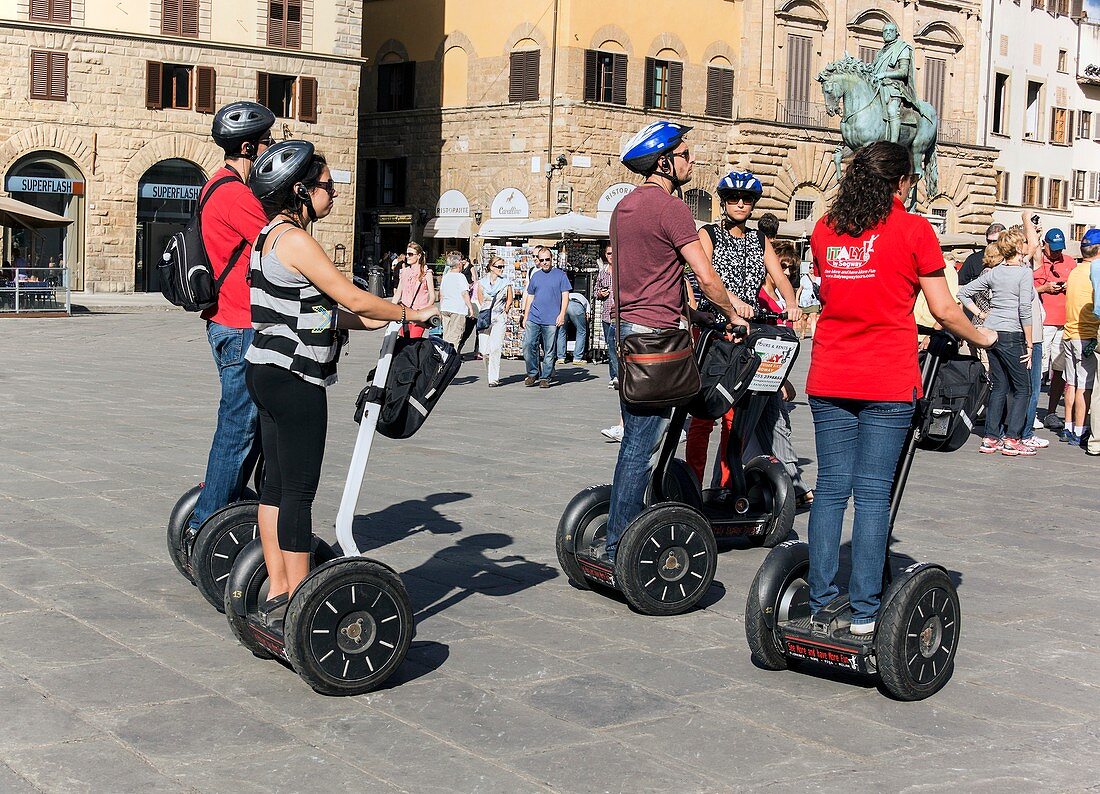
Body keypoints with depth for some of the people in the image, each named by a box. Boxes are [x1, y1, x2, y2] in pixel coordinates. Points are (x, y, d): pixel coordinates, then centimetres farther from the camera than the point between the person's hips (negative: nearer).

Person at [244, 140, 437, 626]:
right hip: (294, 379, -10)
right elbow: (353, 299, -16)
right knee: (299, 491, -5)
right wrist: (409, 314, -2)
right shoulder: (295, 240, -16)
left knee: (276, 485, 12)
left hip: (267, 373, 10)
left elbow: (317, 312, 17)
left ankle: (277, 594, 18)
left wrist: (379, 321, 11)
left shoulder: (272, 237, 16)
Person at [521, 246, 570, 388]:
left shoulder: (560, 275, 3)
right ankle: (532, 373, 8)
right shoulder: (535, 275, 13)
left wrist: (562, 314, -9)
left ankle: (545, 377, 10)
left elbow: (565, 296, 1)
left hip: (551, 320, -3)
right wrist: (525, 316, 13)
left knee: (549, 350, 2)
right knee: (528, 345, -6)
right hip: (533, 318, 3)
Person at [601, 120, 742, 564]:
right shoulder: (670, 207, -13)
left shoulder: (625, 206, 16)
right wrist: (732, 315, 1)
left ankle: (619, 539, 22)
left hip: (627, 328, 10)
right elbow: (707, 278, -14)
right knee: (642, 446, -6)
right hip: (656, 333, -10)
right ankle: (619, 548, -3)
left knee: (635, 440, 16)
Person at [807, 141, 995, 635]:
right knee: (874, 493, 0)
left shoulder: (825, 229, 9)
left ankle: (820, 604, 11)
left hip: (828, 378, 4)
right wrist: (980, 338, 18)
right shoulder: (912, 230, -3)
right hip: (887, 383, -4)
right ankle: (864, 613, 3)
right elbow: (943, 311, -1)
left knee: (831, 488, 8)